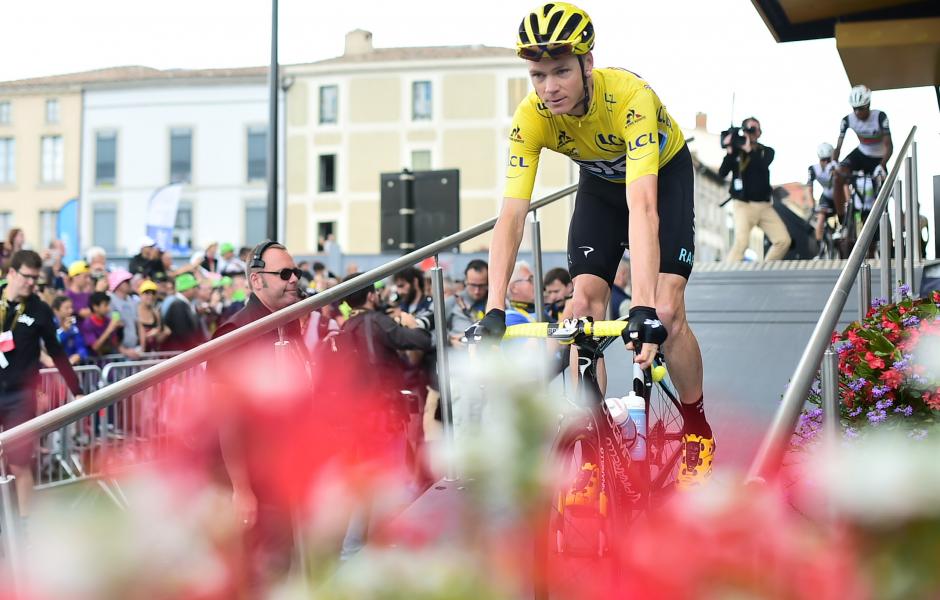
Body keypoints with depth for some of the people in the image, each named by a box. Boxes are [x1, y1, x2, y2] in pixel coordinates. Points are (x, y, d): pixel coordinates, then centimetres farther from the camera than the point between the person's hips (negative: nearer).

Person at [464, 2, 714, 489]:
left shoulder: (631, 97, -41)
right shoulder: (531, 117, -29)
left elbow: (642, 205, -50)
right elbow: (511, 215, -34)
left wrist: (644, 307, -60)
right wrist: (493, 311, -44)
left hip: (663, 173, -3)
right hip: (600, 181, 4)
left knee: (666, 312, -15)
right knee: (584, 305, -10)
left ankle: (697, 431, 8)